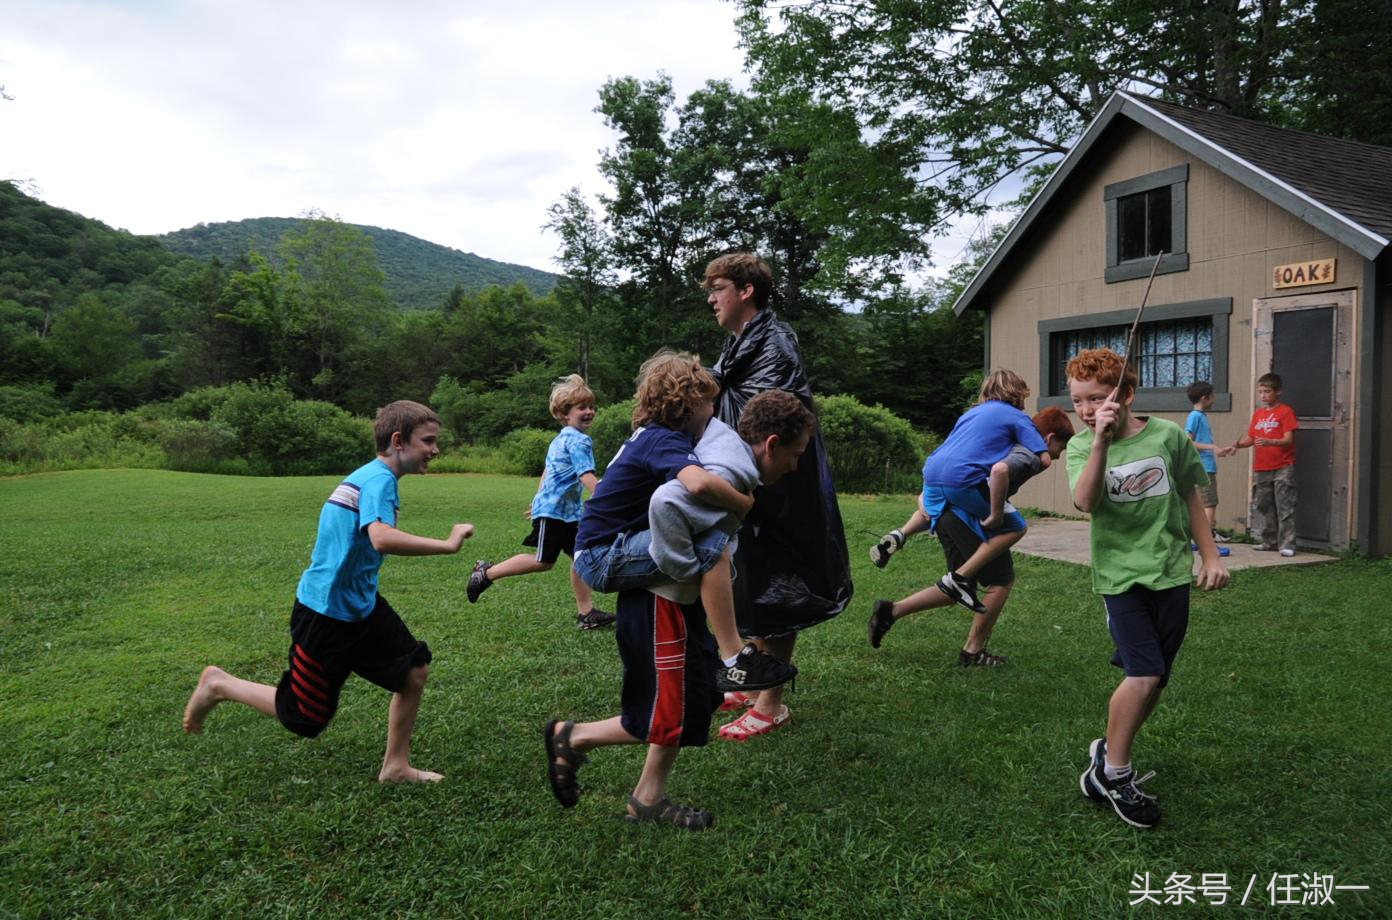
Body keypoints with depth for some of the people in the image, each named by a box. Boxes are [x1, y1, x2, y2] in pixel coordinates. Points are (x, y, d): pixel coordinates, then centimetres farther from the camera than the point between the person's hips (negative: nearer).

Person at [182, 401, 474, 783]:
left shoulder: (370, 475, 7)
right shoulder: (379, 478, -23)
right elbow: (382, 538, -42)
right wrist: (447, 544, -34)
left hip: (361, 605, 10)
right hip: (326, 613, -9)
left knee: (414, 671, 4)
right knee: (305, 720, 5)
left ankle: (396, 766, 18)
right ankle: (219, 686, 23)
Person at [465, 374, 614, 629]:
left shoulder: (560, 439, 16)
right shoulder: (579, 441, -15)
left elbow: (547, 471, 25)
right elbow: (587, 478, -24)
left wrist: (539, 500, 34)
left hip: (568, 511, 10)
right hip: (555, 510, -10)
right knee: (543, 561, -3)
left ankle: (586, 612, 8)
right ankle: (487, 573, 9)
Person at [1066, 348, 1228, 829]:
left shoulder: (1168, 435, -3)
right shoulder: (1081, 446, -6)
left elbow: (1190, 496, 11)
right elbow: (1085, 502, -24)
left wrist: (1210, 555, 13)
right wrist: (1101, 441, -33)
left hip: (1171, 572, 3)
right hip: (1120, 574, -3)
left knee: (1154, 681, 9)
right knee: (1144, 673, -15)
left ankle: (1110, 751, 31)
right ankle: (1110, 776, 2)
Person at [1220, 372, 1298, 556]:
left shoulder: (1286, 412, -4)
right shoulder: (1258, 413, 14)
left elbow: (1288, 440, -12)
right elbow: (1250, 438, 13)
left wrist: (1269, 442, -30)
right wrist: (1237, 444, -7)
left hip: (1282, 467, -6)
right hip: (1260, 468, 6)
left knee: (1285, 507, -5)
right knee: (1261, 506, 11)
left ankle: (1287, 544, -3)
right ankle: (1268, 541, 21)